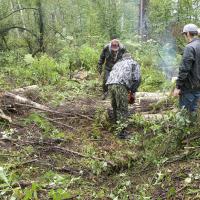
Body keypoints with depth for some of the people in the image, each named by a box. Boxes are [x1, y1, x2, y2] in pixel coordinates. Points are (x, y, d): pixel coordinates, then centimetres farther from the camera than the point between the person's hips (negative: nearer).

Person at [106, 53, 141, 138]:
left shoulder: (117, 63, 38)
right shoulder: (134, 63, 24)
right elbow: (137, 79, 7)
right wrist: (133, 91, 16)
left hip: (110, 84, 5)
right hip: (121, 85, -5)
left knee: (115, 107, 21)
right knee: (123, 109, 0)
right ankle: (121, 131, -3)